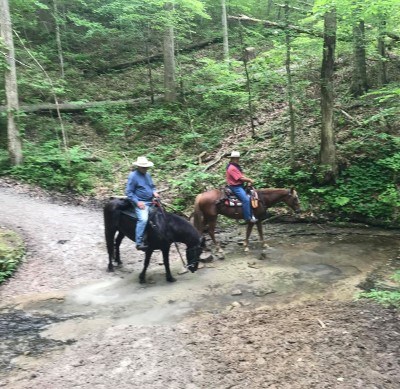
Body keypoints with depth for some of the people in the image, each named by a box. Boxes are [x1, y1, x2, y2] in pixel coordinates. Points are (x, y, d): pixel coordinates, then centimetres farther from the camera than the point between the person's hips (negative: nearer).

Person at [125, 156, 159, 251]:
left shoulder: (147, 175, 13)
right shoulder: (133, 176, -9)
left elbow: (152, 186, 25)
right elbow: (128, 192, -10)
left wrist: (154, 192, 2)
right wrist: (137, 202, -18)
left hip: (150, 202, 9)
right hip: (140, 203, -8)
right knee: (143, 219, -30)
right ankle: (139, 243, -25)